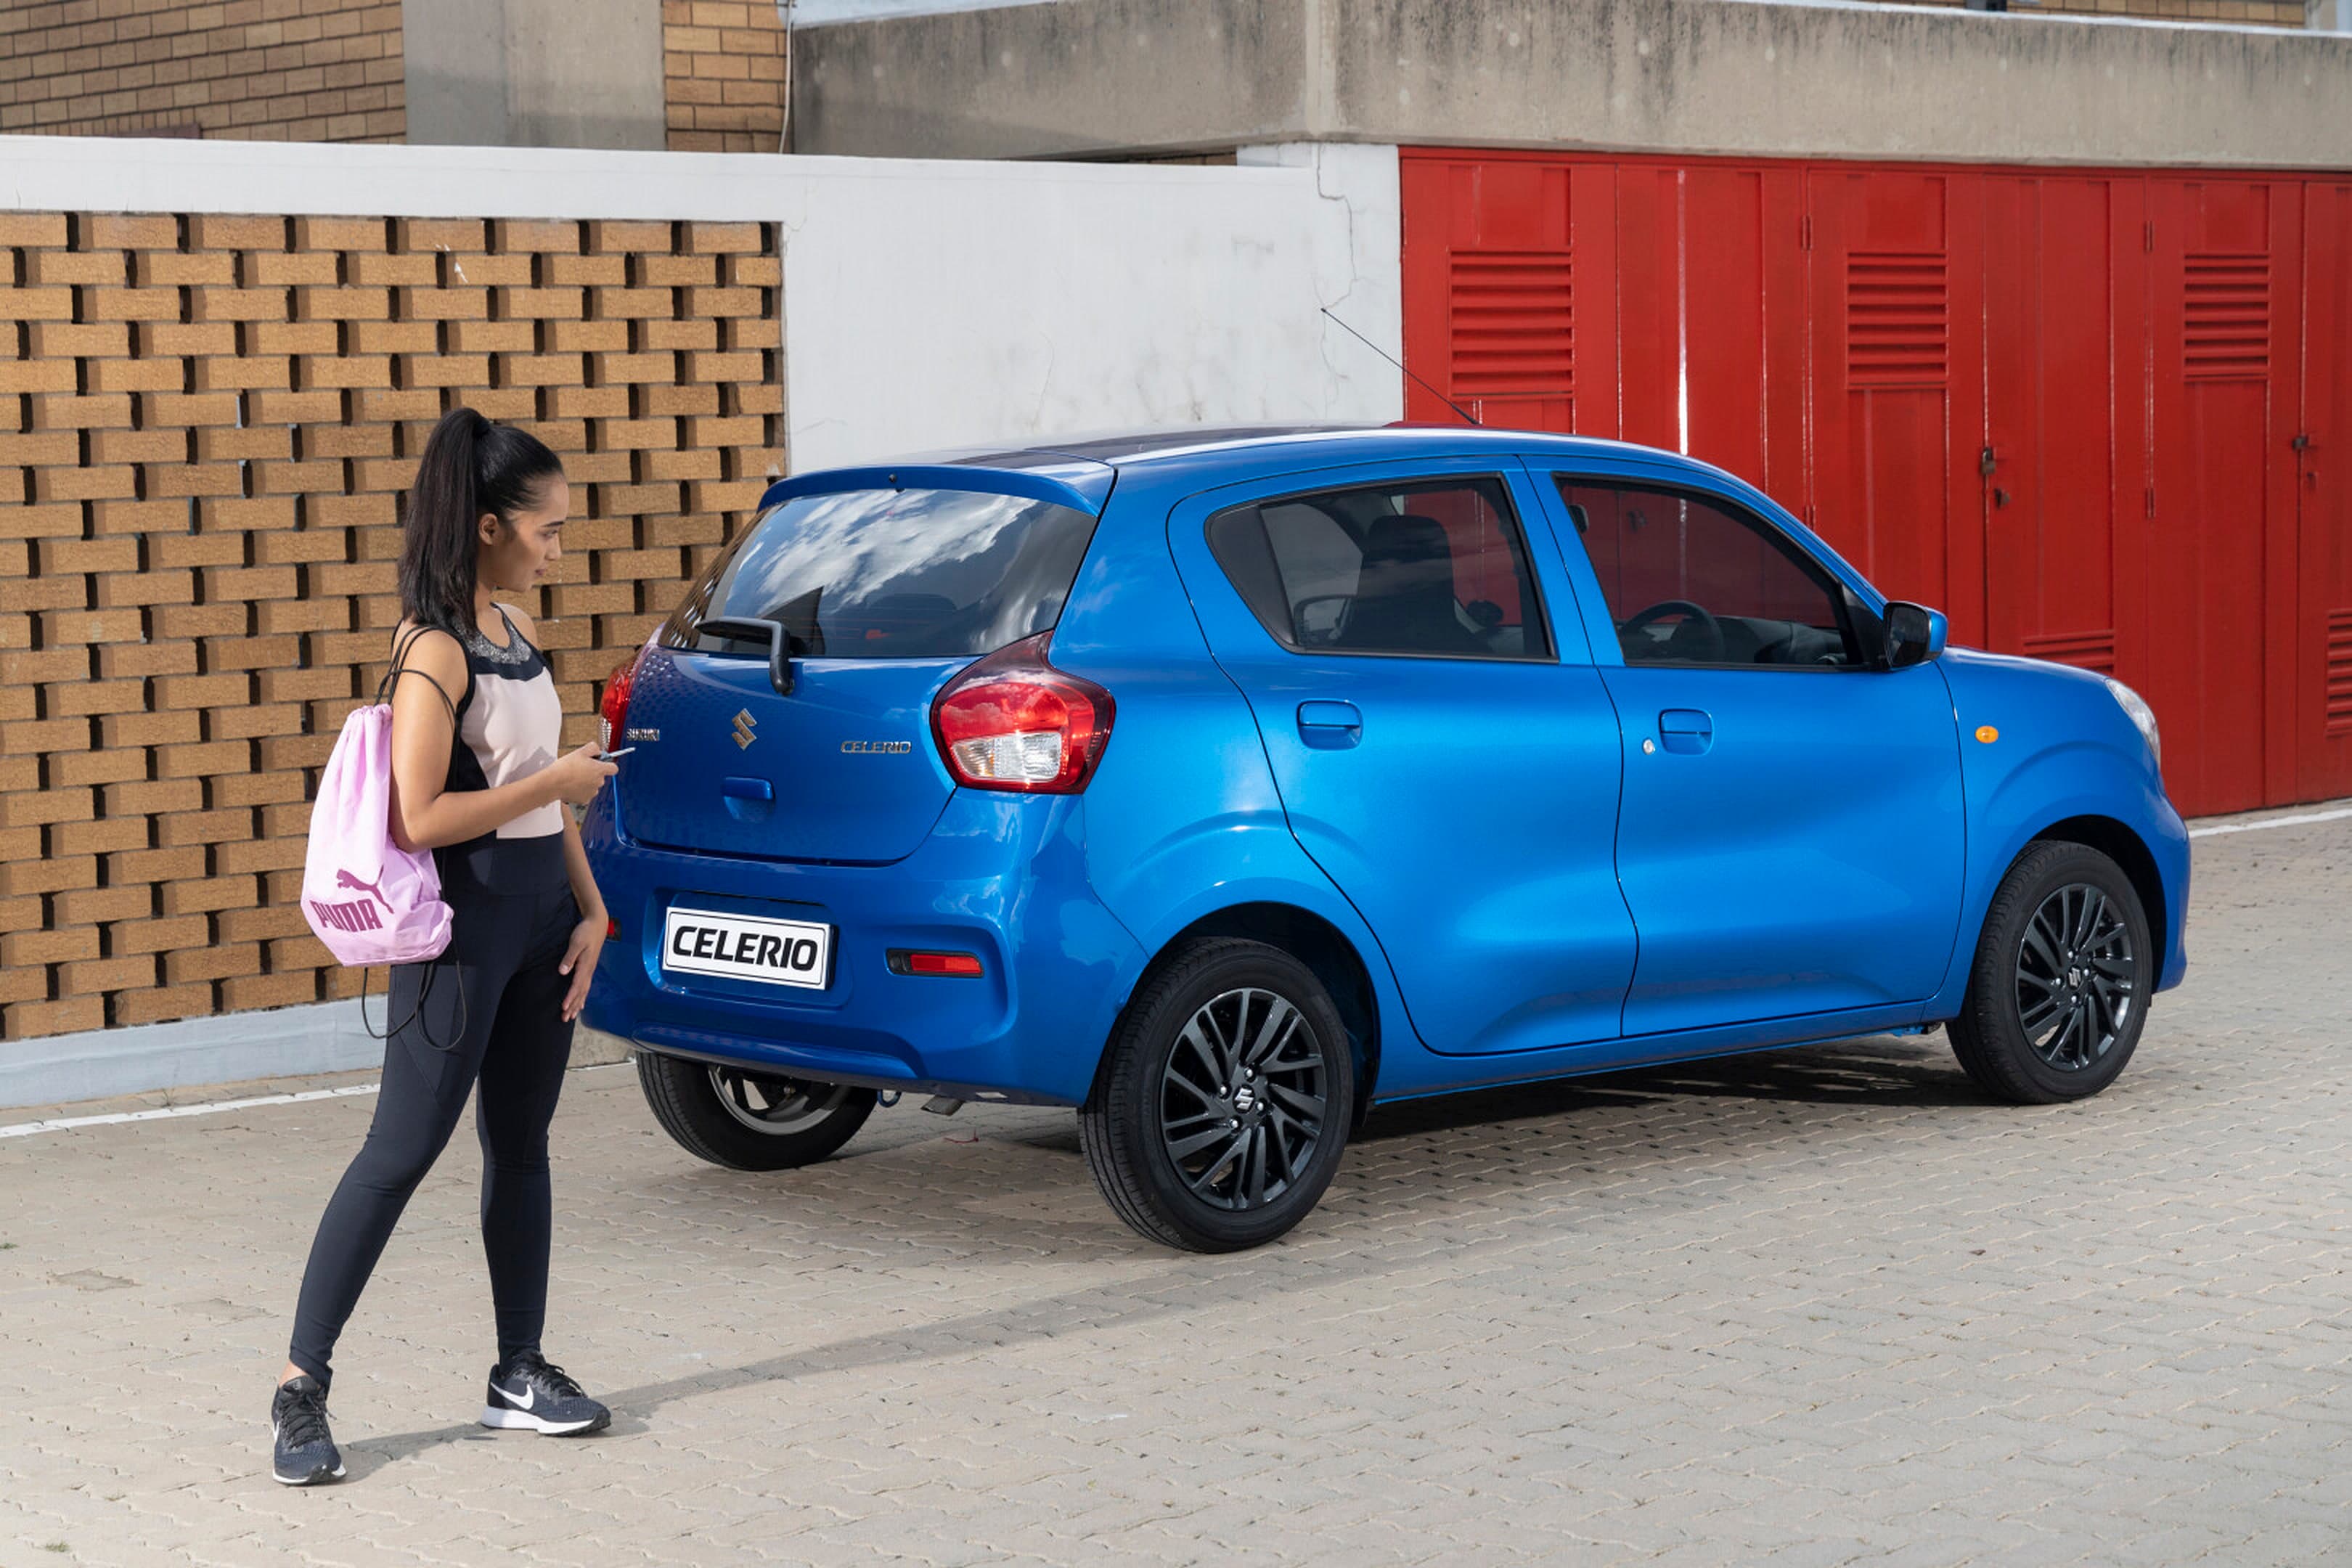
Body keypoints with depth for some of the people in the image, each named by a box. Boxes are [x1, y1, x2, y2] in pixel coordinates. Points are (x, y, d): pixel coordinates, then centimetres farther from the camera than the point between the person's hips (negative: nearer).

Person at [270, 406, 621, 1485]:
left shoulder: (513, 629, 9)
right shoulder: (435, 650, -17)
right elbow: (422, 819, -23)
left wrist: (590, 908, 9)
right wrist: (559, 782, -16)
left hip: (541, 915, 8)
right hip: (466, 922, -8)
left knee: (522, 1144, 13)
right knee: (403, 1151, -6)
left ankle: (521, 1374, 22)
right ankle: (301, 1385, 0)